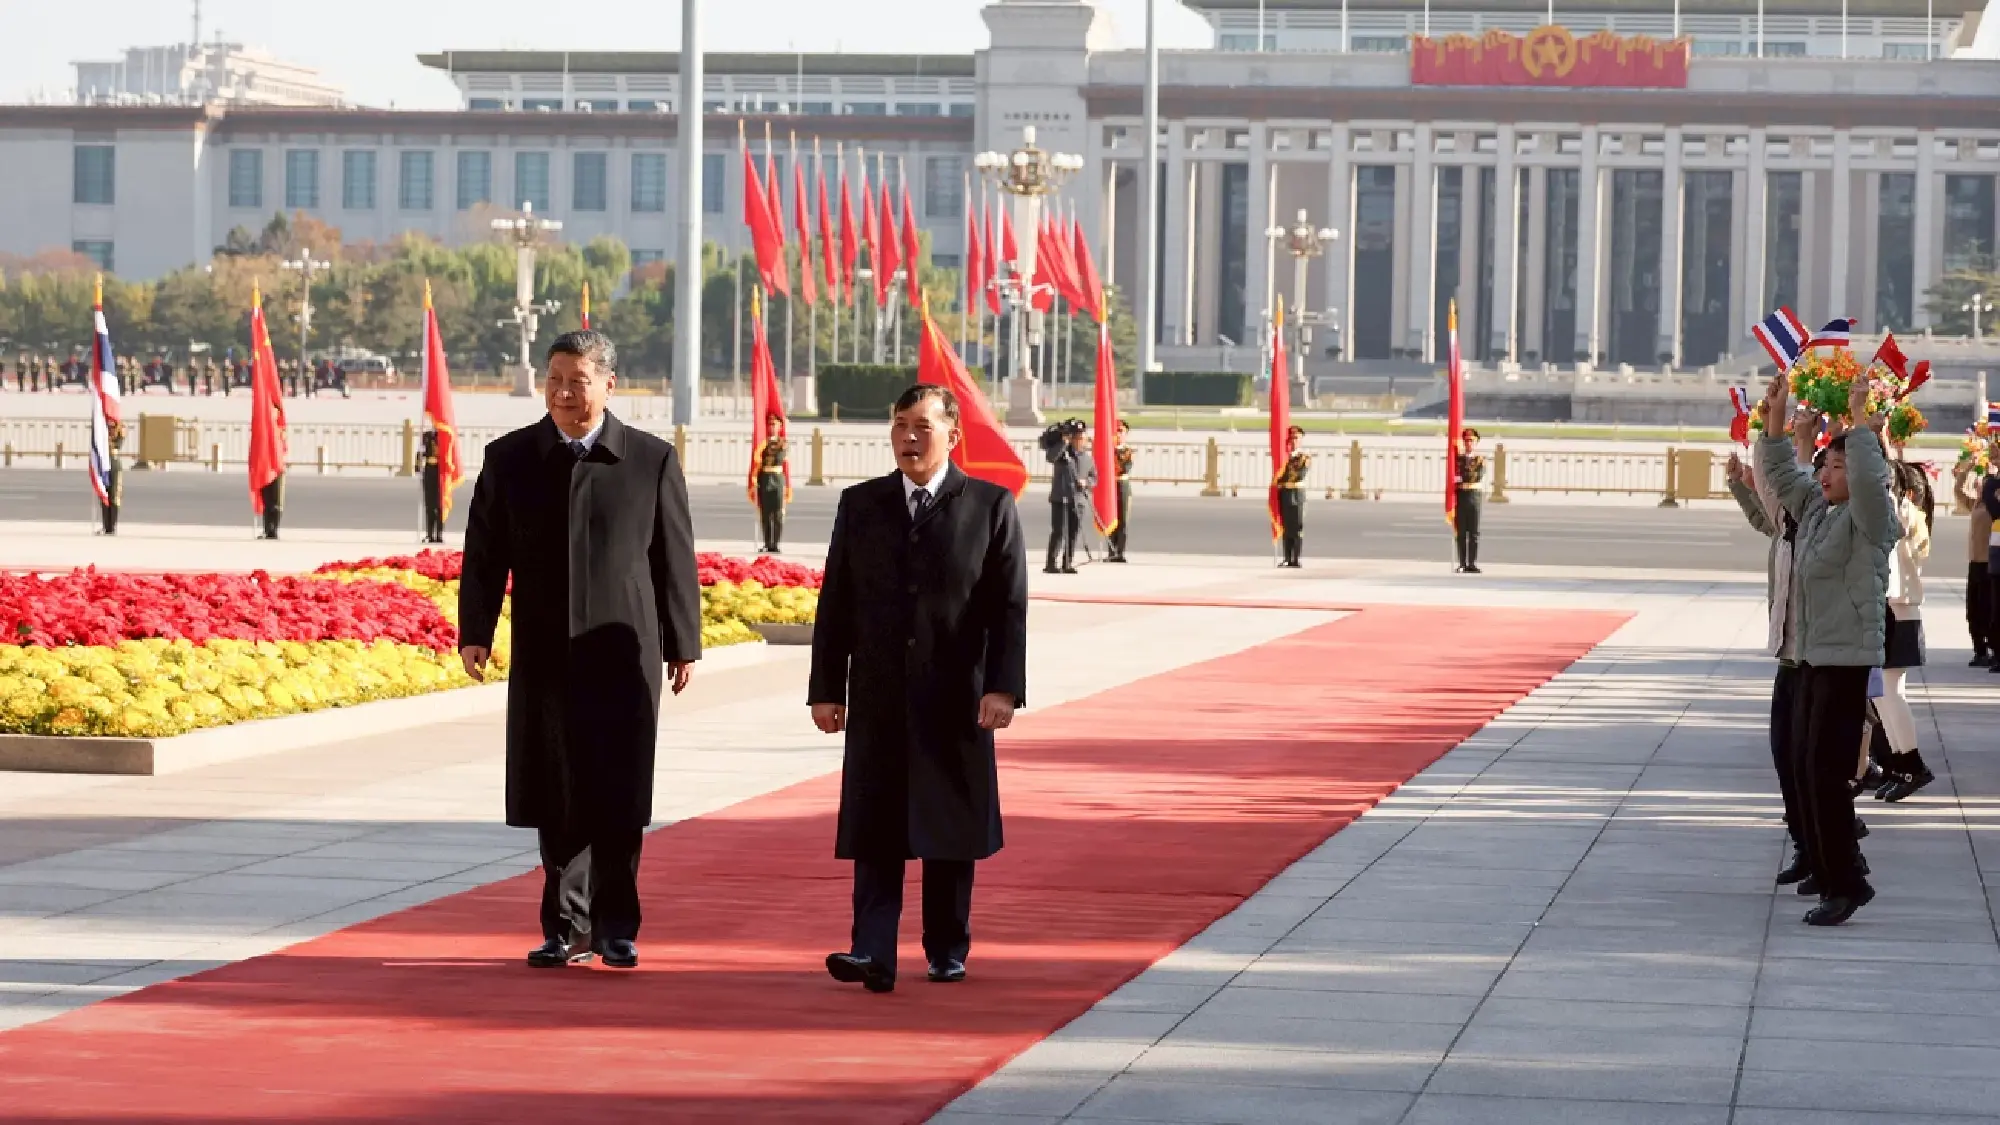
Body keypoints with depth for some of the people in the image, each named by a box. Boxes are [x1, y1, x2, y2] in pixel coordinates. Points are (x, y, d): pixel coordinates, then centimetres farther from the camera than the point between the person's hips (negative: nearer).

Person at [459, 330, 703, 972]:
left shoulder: (651, 461, 2)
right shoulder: (509, 460, 6)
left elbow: (675, 558, 4)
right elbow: (484, 553, 6)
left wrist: (683, 645, 4)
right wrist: (475, 632, -4)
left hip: (623, 653, -2)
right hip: (544, 655, 2)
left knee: (618, 799, -2)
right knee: (555, 799, 6)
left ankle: (615, 927, 7)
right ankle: (567, 928, 15)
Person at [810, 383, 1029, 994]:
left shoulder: (991, 506, 1)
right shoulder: (860, 505, 8)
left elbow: (1010, 606, -3)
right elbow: (835, 602, 8)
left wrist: (1003, 688, -11)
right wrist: (826, 688, 3)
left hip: (956, 700, -2)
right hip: (878, 698, 2)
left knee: (950, 832, 7)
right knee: (875, 829, -5)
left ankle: (947, 951, 19)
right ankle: (873, 954, -10)